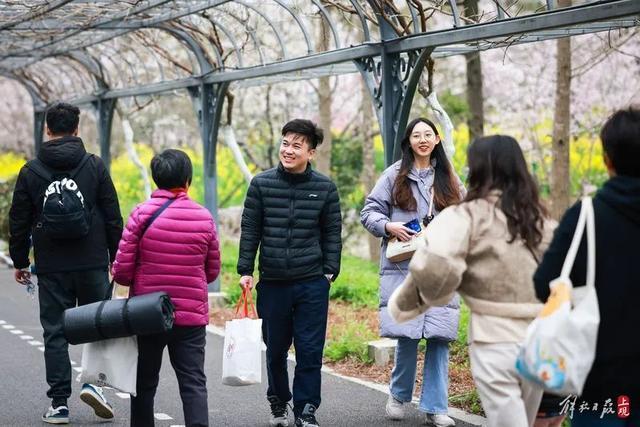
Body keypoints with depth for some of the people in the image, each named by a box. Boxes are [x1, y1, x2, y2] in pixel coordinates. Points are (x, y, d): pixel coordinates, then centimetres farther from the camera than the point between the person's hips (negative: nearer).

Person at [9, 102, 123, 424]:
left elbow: (19, 222, 5)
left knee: (55, 332, 6)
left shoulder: (31, 171, 2)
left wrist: (20, 261, 16)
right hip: (93, 263, 0)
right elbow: (113, 217, 1)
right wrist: (116, 257, 9)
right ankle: (93, 381, -5)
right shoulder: (94, 166, 0)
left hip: (51, 267, 1)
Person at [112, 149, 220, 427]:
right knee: (194, 383, 2)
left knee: (144, 382, 13)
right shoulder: (204, 218, -2)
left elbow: (122, 271, -9)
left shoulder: (141, 214, -9)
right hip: (192, 316, 1)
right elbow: (212, 272, 6)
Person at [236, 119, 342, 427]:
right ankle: (278, 402, 32)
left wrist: (330, 271, 0)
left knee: (310, 350, 0)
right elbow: (250, 229, 3)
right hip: (272, 282, 1)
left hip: (312, 284, -1)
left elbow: (332, 232, 5)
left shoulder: (325, 188, 0)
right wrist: (245, 270, -1)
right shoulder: (261, 184, 0)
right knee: (275, 349, 12)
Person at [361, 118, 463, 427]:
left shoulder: (449, 179, 16)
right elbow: (369, 212, 7)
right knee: (407, 334, -6)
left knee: (439, 336, -4)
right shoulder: (394, 175, 7)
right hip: (403, 265, -2)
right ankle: (398, 395, 19)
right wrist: (388, 227, -12)